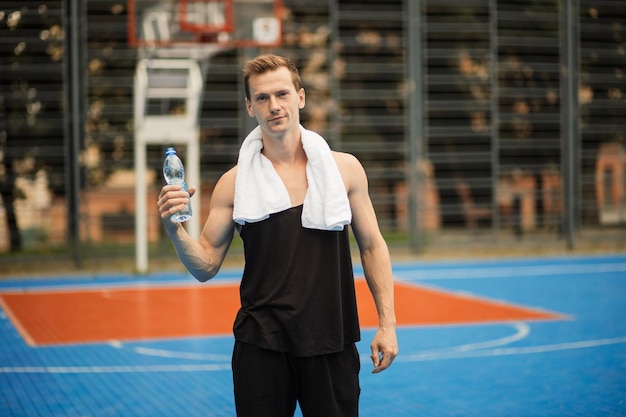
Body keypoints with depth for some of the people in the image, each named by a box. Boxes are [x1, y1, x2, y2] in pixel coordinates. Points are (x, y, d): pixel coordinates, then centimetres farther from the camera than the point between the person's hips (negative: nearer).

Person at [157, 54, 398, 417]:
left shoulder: (345, 168, 2)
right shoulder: (234, 183, 0)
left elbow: (372, 246, 7)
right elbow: (206, 266, 3)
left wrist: (387, 323, 1)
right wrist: (175, 230, -16)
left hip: (332, 344, 1)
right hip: (261, 346, 0)